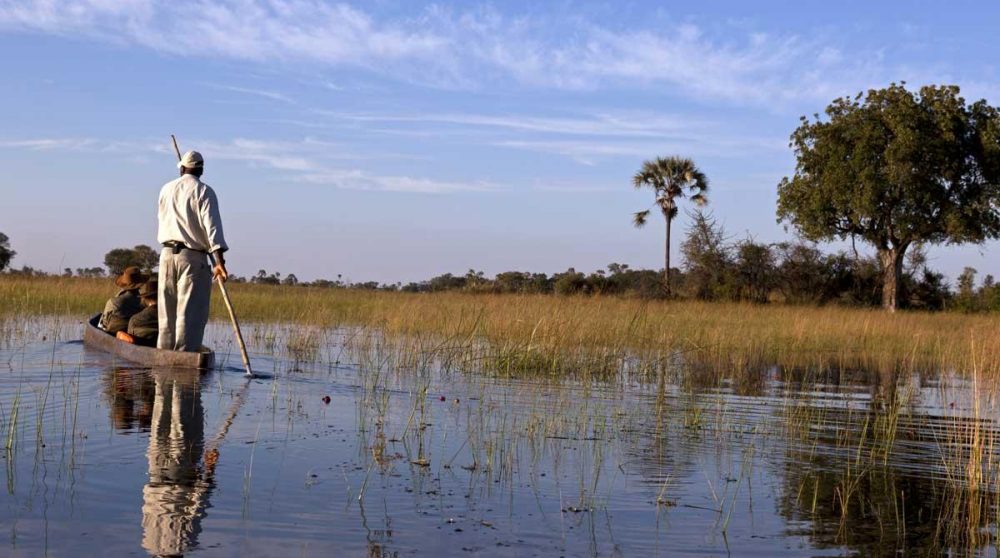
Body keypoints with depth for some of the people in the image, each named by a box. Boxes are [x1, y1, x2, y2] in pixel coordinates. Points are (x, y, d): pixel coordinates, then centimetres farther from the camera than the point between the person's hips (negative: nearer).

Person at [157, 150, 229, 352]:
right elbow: (212, 226, -16)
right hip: (193, 258, -5)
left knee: (167, 311, 12)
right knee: (191, 312, -5)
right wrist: (219, 260, -22)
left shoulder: (166, 189, 12)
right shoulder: (204, 191, -6)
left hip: (167, 254, 5)